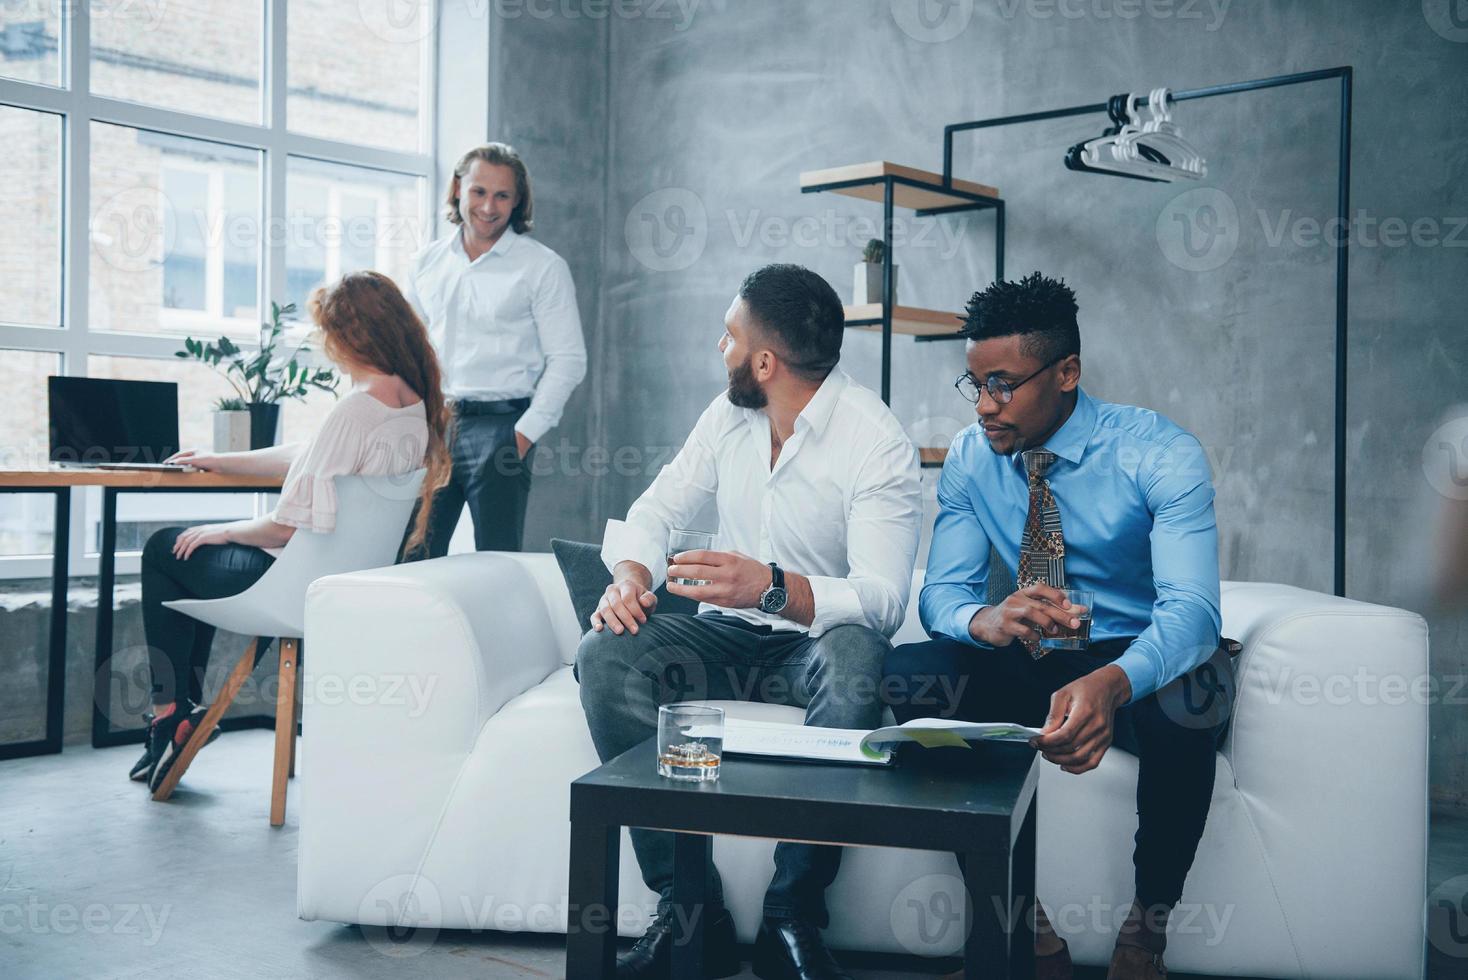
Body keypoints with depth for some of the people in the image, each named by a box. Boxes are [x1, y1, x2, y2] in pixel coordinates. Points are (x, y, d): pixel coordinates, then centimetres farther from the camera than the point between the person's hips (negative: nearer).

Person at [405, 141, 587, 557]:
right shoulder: (426, 264, 12)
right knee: (414, 558, 6)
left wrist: (526, 433, -11)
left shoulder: (543, 267, -1)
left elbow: (567, 360, -4)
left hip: (498, 425, -4)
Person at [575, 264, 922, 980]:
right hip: (726, 639, 5)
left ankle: (792, 920, -26)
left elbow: (883, 599, -23)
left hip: (816, 643, -5)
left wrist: (774, 587, -41)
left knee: (856, 658, -39)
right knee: (604, 655, -23)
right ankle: (689, 909, -22)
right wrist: (630, 575, -14)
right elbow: (654, 512, 10)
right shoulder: (729, 416, 6)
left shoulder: (876, 442, -14)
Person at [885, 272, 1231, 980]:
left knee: (1187, 696, -38)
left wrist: (1112, 682, -52)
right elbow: (941, 590, -9)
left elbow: (1192, 606, -29)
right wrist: (986, 619, -36)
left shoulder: (1160, 454, -17)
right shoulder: (970, 459, -4)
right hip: (1028, 665, 4)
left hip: (1135, 665, -3)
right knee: (905, 675, -23)